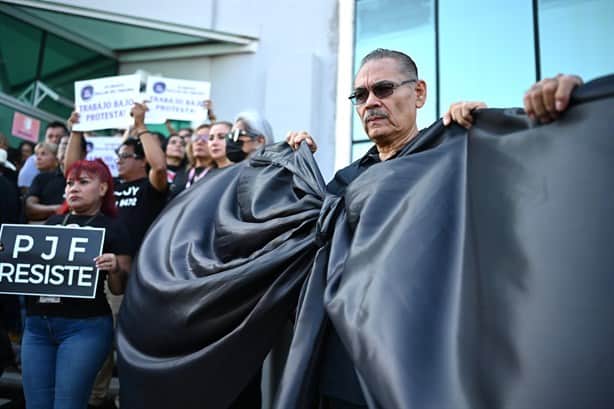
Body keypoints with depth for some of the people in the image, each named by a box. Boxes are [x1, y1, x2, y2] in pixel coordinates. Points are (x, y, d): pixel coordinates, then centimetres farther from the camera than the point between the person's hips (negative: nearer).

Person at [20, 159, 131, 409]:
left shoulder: (112, 230, -1)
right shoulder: (51, 223, 13)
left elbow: (120, 289, -2)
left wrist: (115, 269, -22)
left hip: (85, 325, -5)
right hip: (36, 325, 5)